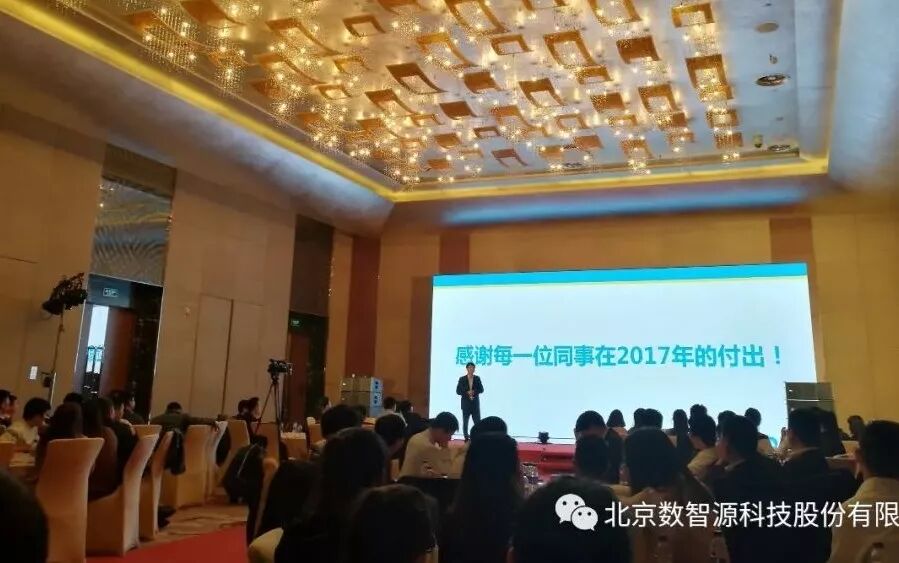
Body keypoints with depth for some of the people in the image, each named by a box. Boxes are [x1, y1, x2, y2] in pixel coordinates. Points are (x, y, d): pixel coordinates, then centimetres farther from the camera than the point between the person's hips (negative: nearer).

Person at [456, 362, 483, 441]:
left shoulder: (477, 378, 5)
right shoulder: (462, 379, -1)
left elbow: (481, 390, 3)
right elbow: (458, 391, -3)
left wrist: (474, 391, -15)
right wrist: (467, 393, -17)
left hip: (475, 403, 1)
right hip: (466, 404, -1)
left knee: (478, 422, -3)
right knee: (465, 422, 3)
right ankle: (466, 438, 12)